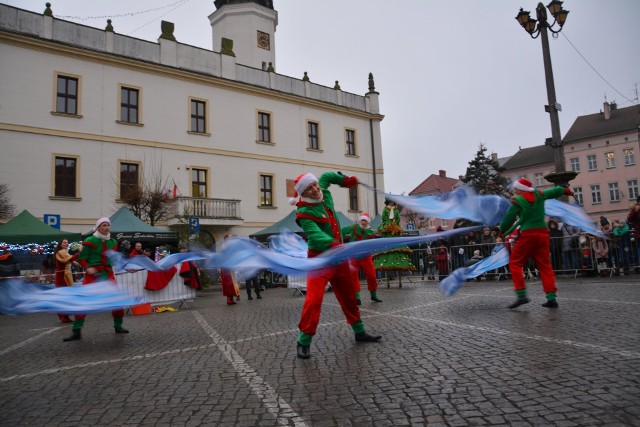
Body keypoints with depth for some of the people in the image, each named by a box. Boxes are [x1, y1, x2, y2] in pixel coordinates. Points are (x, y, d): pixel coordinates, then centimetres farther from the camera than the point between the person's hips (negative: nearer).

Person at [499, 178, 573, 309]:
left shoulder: (517, 201, -4)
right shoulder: (539, 195, 10)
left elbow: (509, 218, 0)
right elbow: (556, 191, 24)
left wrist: (502, 231, 15)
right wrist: (566, 190, 45)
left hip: (528, 234, -6)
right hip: (543, 233, 6)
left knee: (515, 263, 2)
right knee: (545, 265, 10)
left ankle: (521, 295, -8)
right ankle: (551, 298, 6)